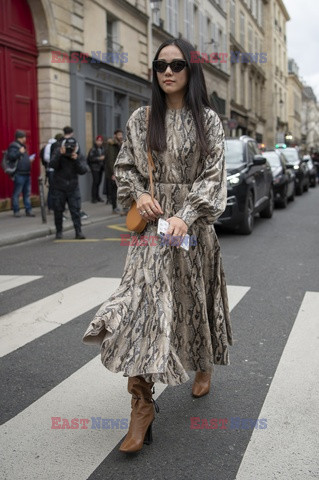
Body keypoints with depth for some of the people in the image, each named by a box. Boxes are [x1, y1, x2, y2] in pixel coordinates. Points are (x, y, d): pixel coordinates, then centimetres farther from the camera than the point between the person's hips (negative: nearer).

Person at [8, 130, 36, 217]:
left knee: (27, 193, 11)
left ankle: (28, 210, 16)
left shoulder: (23, 146, 21)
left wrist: (29, 159, 16)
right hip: (19, 174, -9)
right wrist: (19, 152, -22)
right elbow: (10, 156, -20)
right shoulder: (13, 146, -6)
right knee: (17, 193, -3)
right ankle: (16, 211, 2)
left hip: (27, 173, 9)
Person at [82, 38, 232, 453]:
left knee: (196, 299, 13)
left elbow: (213, 175, -6)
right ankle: (142, 403, -6)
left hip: (192, 225, 0)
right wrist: (138, 194, -9)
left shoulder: (207, 120, 0)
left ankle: (204, 365, 43)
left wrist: (186, 216, -19)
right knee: (143, 299, -12)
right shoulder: (141, 119, 6)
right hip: (151, 224, 1)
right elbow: (124, 166, 12)